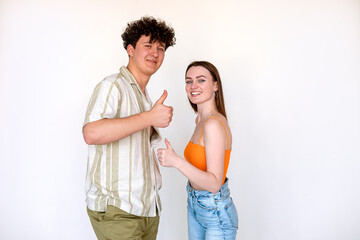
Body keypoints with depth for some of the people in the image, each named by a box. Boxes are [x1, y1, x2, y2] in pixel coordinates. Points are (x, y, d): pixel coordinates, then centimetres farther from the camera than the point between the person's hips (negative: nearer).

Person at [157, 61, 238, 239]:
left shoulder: (214, 124, -24)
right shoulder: (201, 120, 4)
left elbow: (214, 183, -28)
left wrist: (176, 161, -36)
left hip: (216, 212, -9)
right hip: (194, 205, 9)